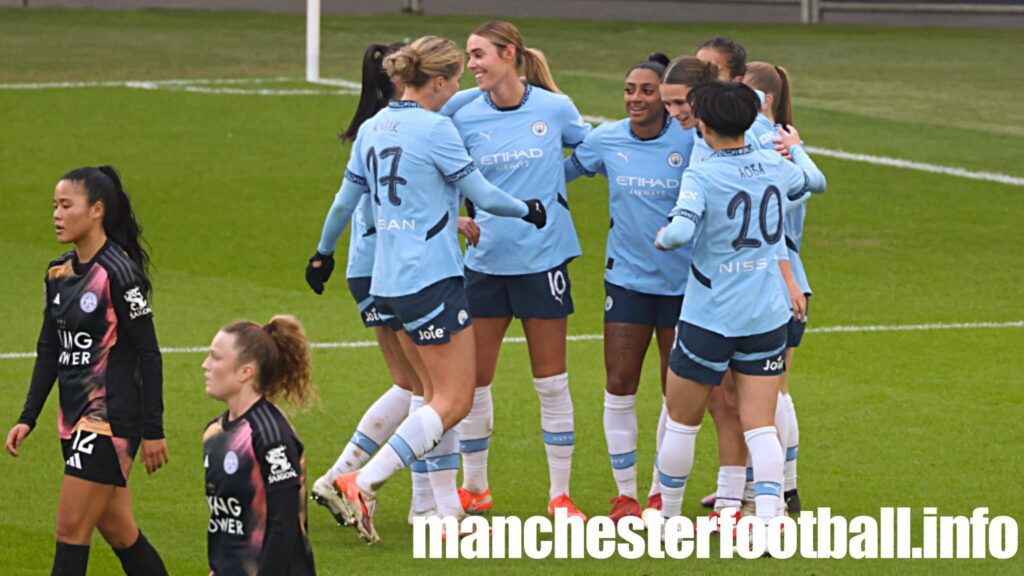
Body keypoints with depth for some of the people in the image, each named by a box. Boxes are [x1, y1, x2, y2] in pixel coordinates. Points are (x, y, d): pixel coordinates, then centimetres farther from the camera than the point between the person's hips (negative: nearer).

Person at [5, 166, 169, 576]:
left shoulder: (119, 273, -15)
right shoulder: (58, 273, 9)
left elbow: (148, 354, -14)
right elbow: (49, 350, 17)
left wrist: (153, 431, -14)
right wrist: (27, 418, 12)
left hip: (112, 419, -8)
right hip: (75, 418, 8)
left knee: (71, 531, -8)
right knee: (119, 533, 12)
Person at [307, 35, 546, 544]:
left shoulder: (373, 128, 9)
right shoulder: (435, 128, -13)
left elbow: (347, 199, 17)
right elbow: (482, 195, -8)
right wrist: (529, 210, 10)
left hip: (390, 281, 9)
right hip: (432, 280, -9)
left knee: (437, 396, 16)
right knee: (454, 402, -5)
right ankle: (362, 485, -15)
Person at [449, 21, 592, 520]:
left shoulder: (555, 108, -4)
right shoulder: (465, 119, -2)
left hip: (542, 258, -1)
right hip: (485, 260, 1)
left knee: (551, 380, 4)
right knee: (473, 380, 4)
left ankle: (560, 494, 13)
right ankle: (474, 488, 22)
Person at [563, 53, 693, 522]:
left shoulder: (690, 141, -9)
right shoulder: (607, 140, -1)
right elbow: (561, 171, 13)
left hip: (681, 280, -2)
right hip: (627, 276, 2)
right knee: (620, 386, -1)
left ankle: (662, 493, 19)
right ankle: (625, 493, 12)